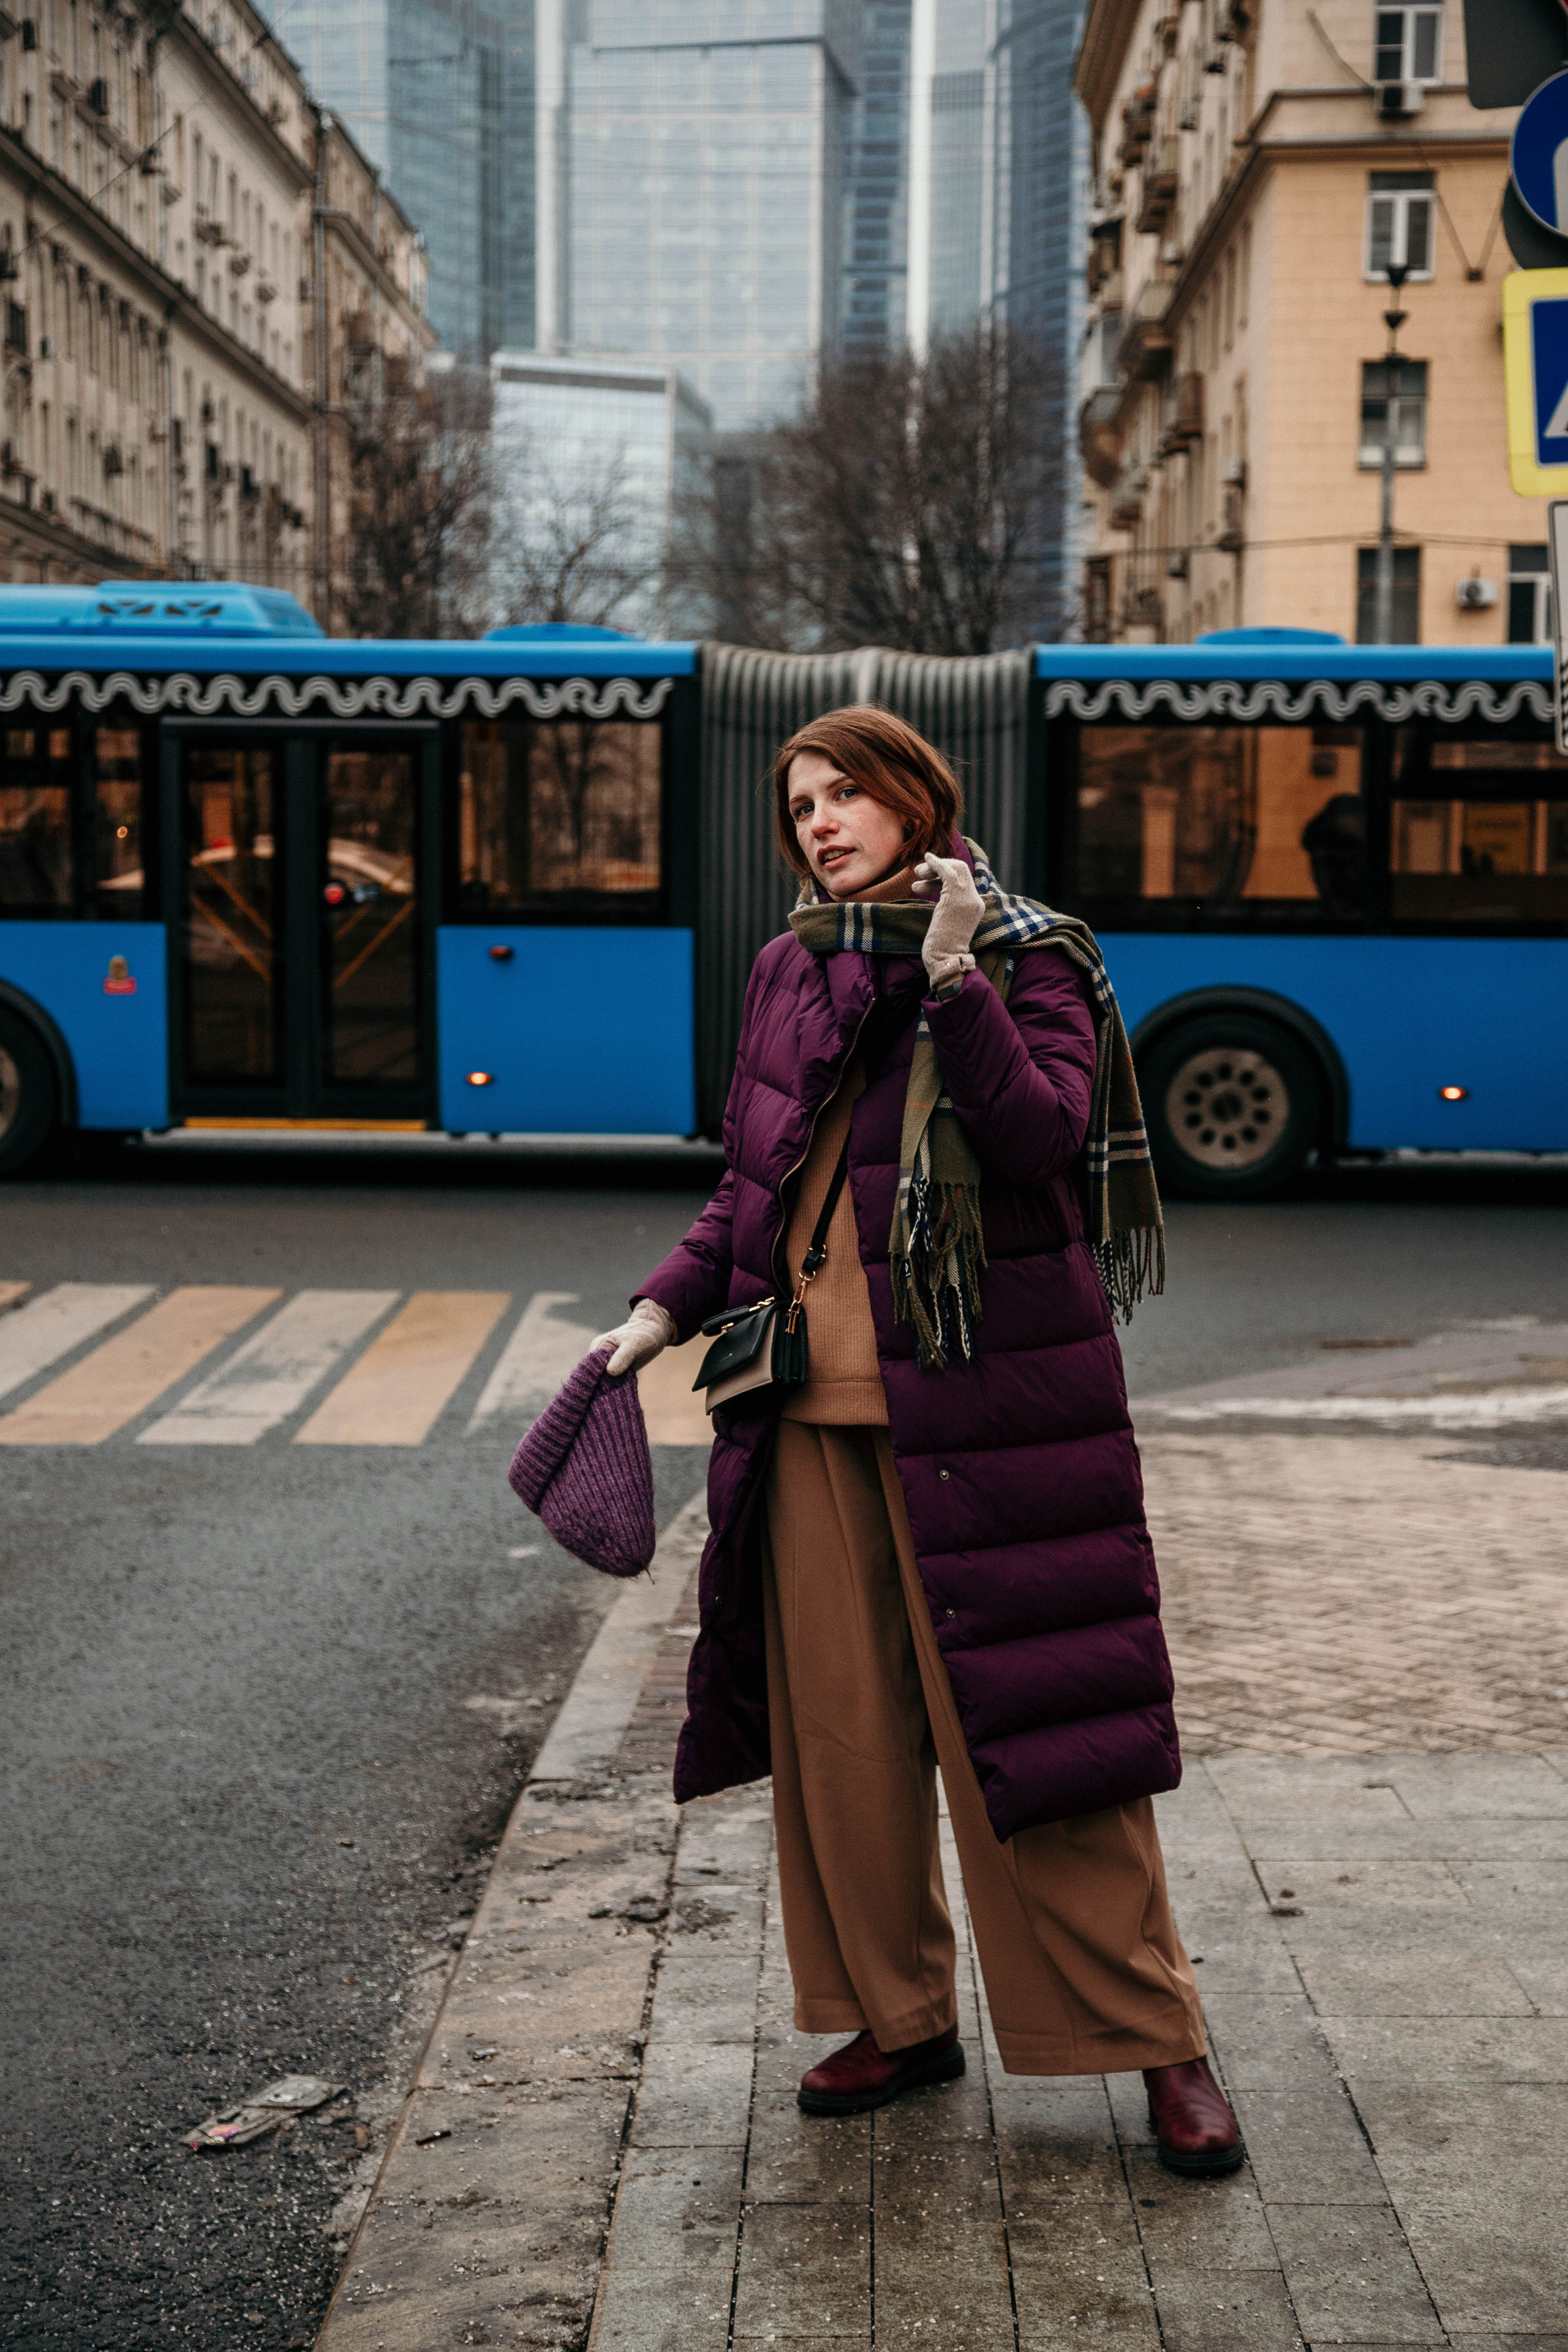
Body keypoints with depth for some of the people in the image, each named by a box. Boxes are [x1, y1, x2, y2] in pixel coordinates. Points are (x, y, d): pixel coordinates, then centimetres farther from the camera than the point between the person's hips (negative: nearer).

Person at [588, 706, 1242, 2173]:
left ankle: (1156, 2039, 9)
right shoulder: (789, 973, 13)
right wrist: (666, 1305, 8)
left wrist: (955, 985, -24)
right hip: (812, 1402, 5)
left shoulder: (1028, 957, -1)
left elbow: (1044, 1138, -17)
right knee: (842, 1724, 8)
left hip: (978, 1397, -5)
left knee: (1025, 1722, -3)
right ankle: (899, 2016, 23)